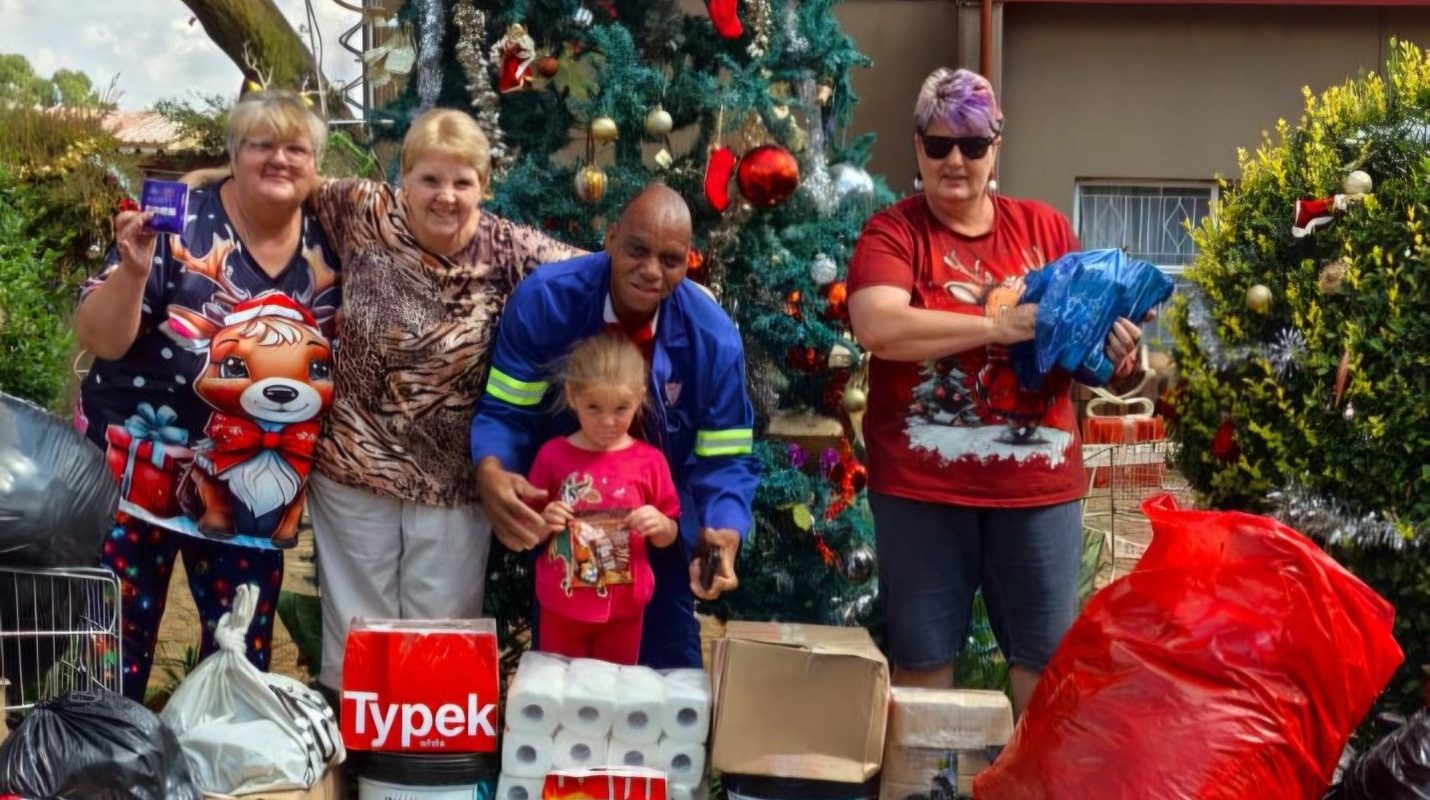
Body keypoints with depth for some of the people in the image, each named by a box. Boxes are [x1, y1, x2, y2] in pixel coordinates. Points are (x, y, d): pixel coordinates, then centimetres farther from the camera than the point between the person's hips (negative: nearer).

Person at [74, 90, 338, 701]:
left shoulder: (328, 248, 2)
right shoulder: (180, 225, -11)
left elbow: (341, 357, 15)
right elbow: (98, 340, -14)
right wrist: (133, 270, -30)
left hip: (251, 495, 4)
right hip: (137, 470, -4)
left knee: (243, 652, 11)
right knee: (115, 641, 0)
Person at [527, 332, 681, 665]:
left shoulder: (649, 461, -5)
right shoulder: (553, 454, -5)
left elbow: (667, 537, 3)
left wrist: (659, 525, -18)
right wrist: (543, 522, -16)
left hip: (623, 608, 0)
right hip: (561, 606, 0)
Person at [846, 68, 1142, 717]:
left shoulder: (1045, 229, 9)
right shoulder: (893, 232, -1)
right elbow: (878, 328, -19)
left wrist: (1116, 351, -11)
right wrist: (998, 325, -21)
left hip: (1038, 481, 3)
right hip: (922, 484, -2)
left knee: (1048, 655, 9)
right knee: (922, 656, 8)